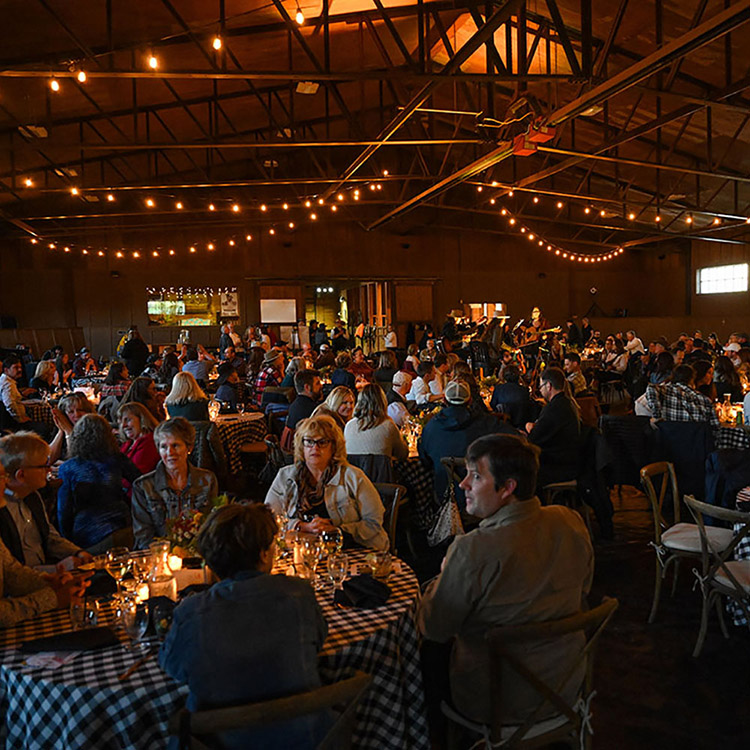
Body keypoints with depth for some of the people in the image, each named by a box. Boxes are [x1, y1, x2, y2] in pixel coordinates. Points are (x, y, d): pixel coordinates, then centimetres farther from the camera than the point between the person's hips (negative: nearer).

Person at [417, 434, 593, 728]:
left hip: (497, 704, -6)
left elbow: (433, 629, -16)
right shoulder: (571, 522, -12)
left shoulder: (472, 550, -31)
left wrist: (443, 579, 2)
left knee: (426, 651, 19)